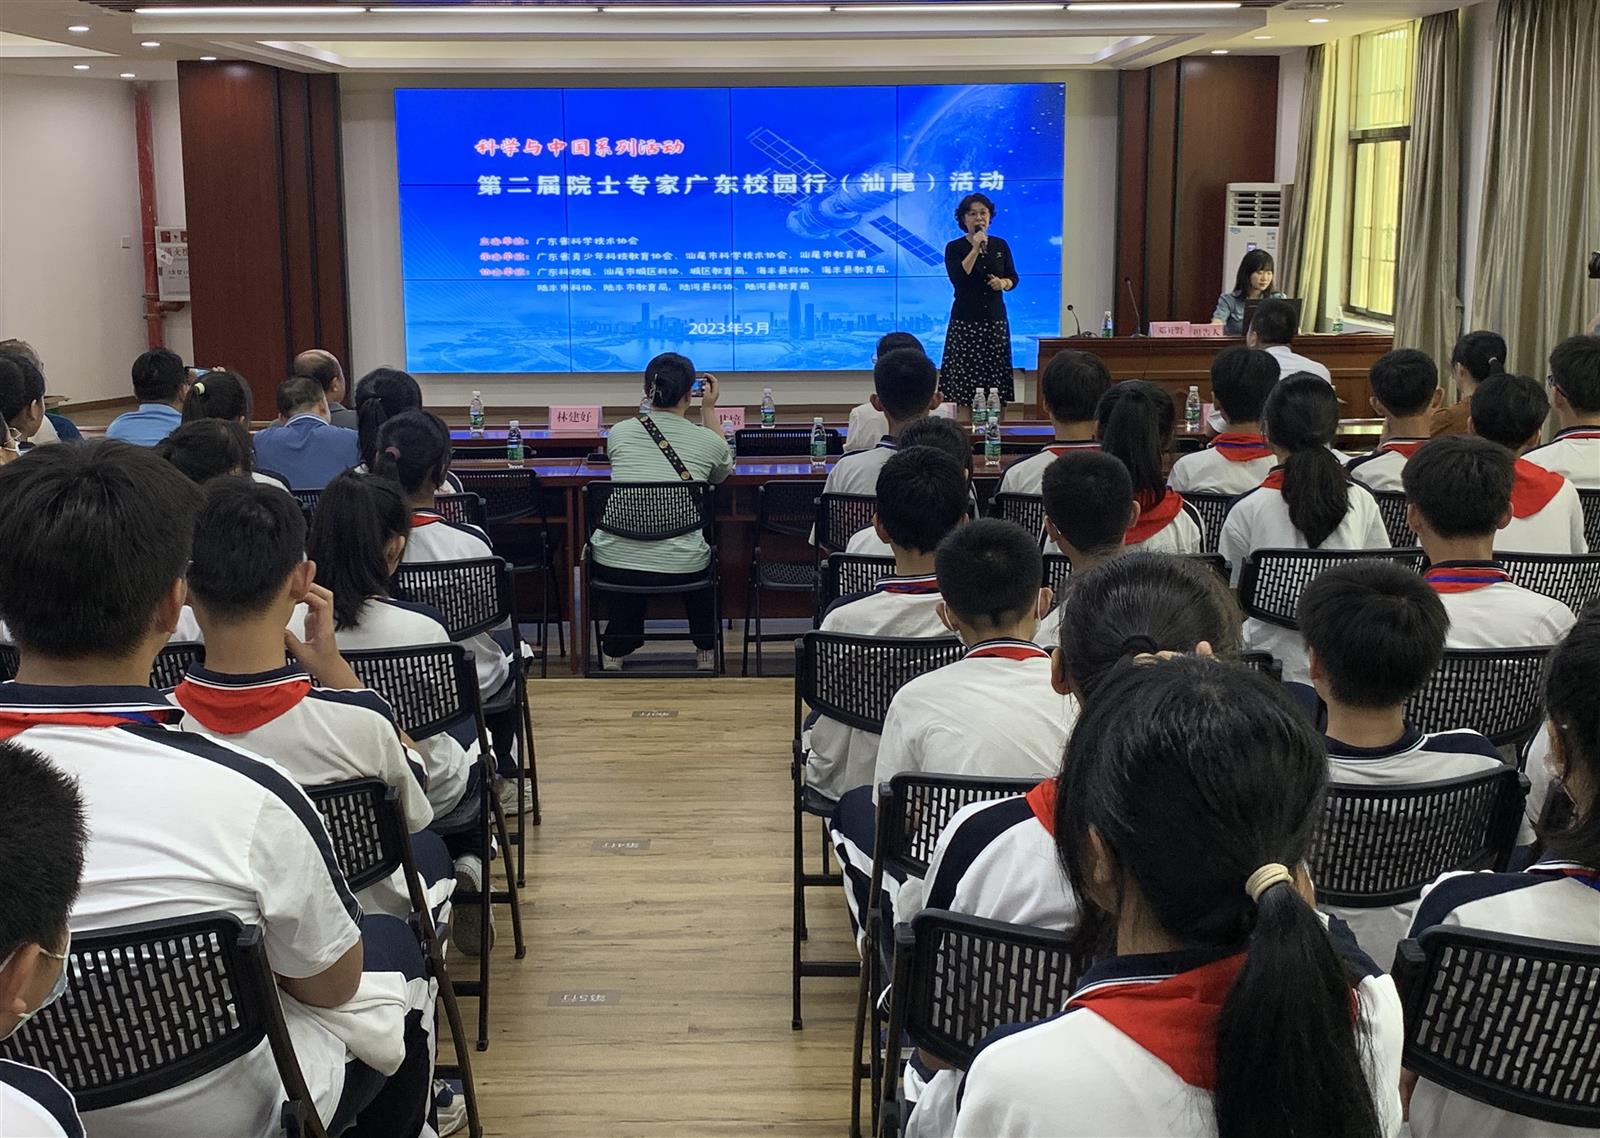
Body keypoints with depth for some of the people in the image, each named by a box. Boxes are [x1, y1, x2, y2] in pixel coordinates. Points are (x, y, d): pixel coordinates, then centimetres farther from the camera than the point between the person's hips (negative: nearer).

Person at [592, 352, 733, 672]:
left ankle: (614, 650, 31)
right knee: (705, 554, 34)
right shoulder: (708, 441, -3)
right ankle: (706, 651, 40)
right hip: (679, 568, -1)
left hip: (613, 564, 1)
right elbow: (723, 472, 23)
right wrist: (710, 410, 25)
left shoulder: (618, 433, 1)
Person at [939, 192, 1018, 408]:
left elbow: (1013, 278, 15)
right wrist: (975, 249, -19)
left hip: (995, 320, 3)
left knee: (995, 377, 0)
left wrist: (1003, 283, -7)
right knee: (962, 379, -7)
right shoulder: (955, 248, -1)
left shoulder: (1000, 246, 9)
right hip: (965, 322, -3)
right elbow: (958, 278, -17)